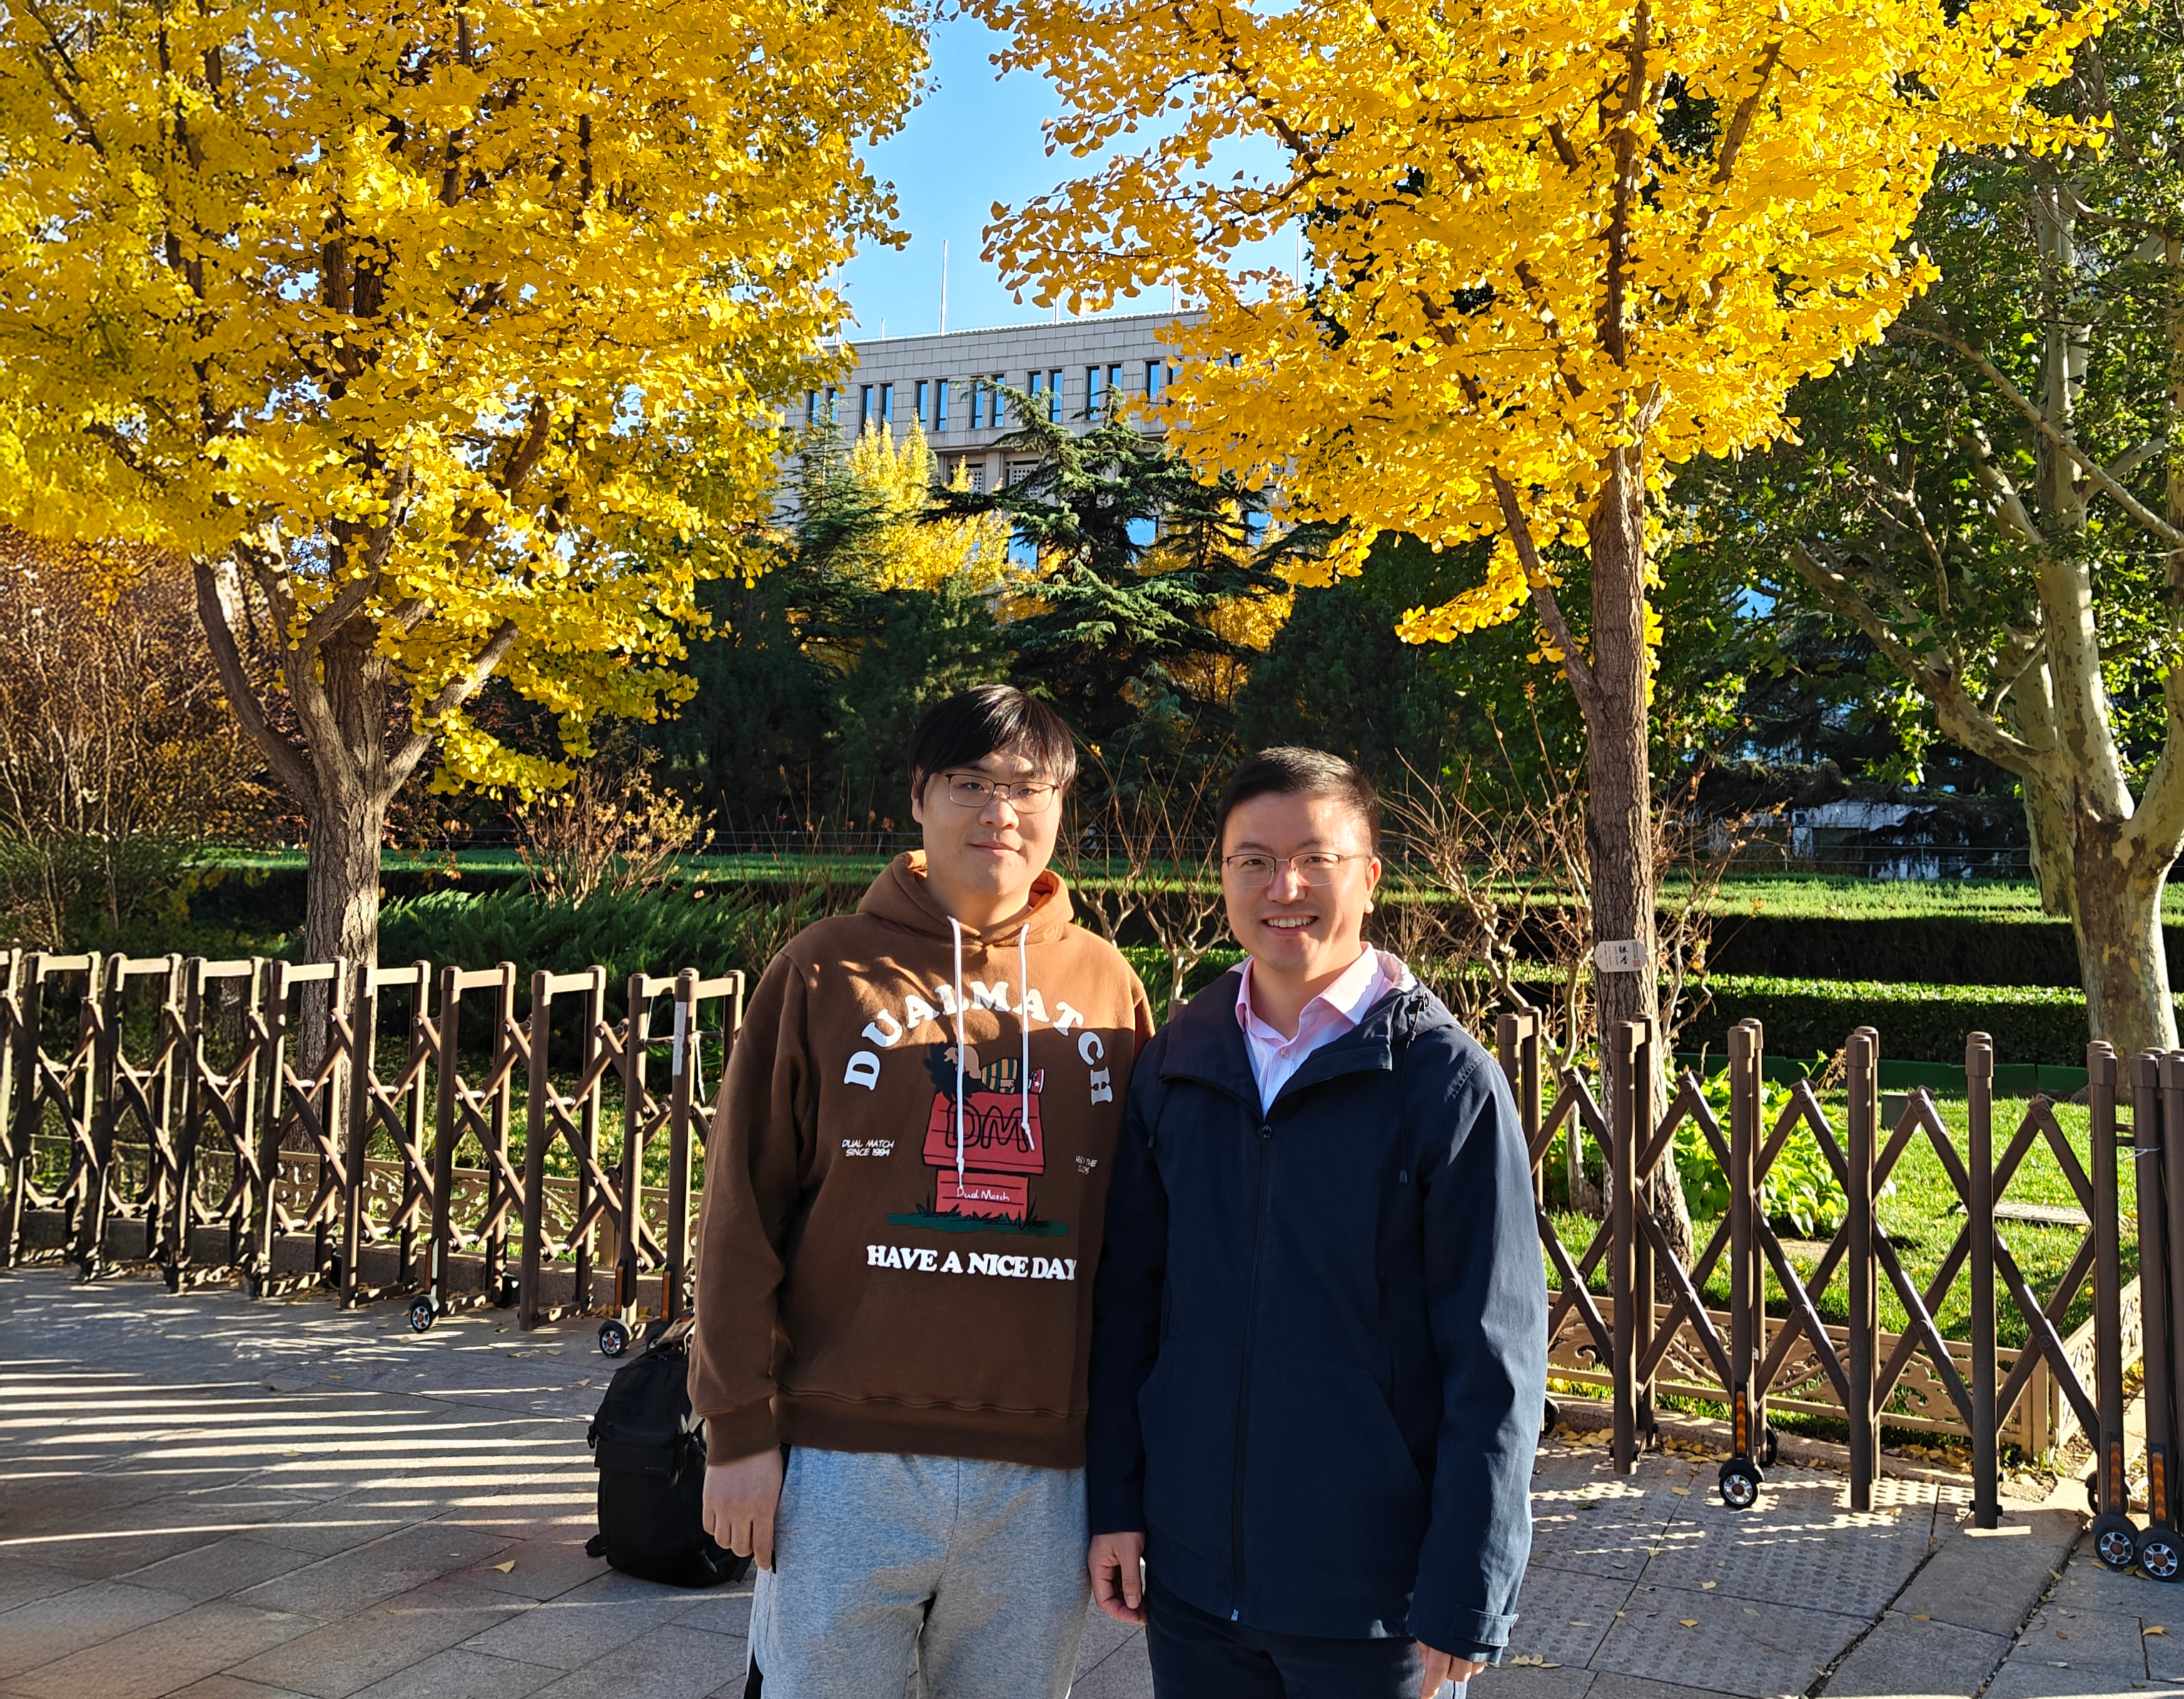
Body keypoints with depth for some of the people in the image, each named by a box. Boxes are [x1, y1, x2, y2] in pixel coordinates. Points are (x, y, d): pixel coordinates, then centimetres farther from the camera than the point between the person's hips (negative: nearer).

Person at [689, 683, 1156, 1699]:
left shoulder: (1108, 987, 5)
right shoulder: (826, 970, -1)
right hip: (846, 1457, -2)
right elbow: (743, 1212, -1)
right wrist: (738, 1427, -4)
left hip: (1044, 1475, 2)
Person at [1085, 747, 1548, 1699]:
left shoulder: (1448, 1080, -11)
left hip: (1374, 1599, -3)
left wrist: (1467, 1599, -11)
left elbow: (1496, 1361, -11)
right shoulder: (1175, 1065, 2)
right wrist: (1113, 1500, 4)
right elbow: (1127, 1301, 7)